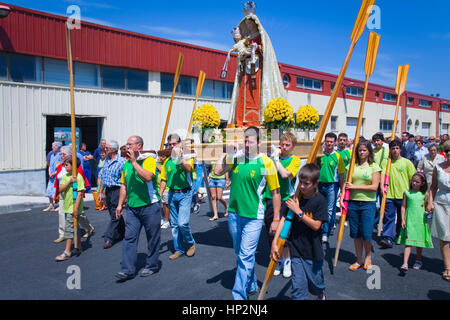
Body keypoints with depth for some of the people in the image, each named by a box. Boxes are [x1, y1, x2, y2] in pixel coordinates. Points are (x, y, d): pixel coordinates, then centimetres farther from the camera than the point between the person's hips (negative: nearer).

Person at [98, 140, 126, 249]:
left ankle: (109, 238, 1)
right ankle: (122, 234, 29)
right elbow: (102, 177, 19)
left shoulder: (121, 161, -12)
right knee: (114, 214, 15)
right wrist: (101, 191, 17)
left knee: (115, 215, -3)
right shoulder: (106, 161, 12)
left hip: (117, 190, -8)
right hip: (108, 190, 8)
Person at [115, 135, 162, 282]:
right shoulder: (126, 164, 11)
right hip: (132, 208, 6)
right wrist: (120, 204, 15)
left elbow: (148, 177, -27)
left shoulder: (149, 160, -9)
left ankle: (152, 266, 23)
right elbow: (124, 185, 18)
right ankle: (127, 270, 9)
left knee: (152, 238, 7)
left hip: (149, 206, -5)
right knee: (129, 238, 2)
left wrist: (134, 161, -22)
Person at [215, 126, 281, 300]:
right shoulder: (236, 157, 3)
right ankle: (251, 286, 38)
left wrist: (276, 219, -5)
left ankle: (239, 295, 4)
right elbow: (217, 171, -7)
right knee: (240, 254, 18)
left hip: (254, 217, -5)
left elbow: (275, 192, -5)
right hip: (234, 214, 5)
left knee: (246, 256, -7)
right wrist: (227, 154, -7)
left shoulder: (266, 162, -9)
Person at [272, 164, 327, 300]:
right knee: (298, 285, 0)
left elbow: (316, 225, -16)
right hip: (296, 249, 2)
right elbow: (284, 219, -4)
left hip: (313, 251, -1)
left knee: (315, 284, 18)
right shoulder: (295, 199, -3)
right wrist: (274, 242, -9)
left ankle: (321, 296, 50)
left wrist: (299, 212, -23)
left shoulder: (320, 200, -11)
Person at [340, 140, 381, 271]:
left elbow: (374, 186, -8)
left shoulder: (374, 166, 1)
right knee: (355, 234, 8)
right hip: (352, 203, 3)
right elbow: (346, 184, 5)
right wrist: (342, 198, -8)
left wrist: (355, 186, -11)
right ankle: (359, 260, 22)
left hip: (368, 203, -3)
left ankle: (368, 258, 23)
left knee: (366, 234, -3)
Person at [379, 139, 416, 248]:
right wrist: (382, 186, -26)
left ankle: (399, 236, 30)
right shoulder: (385, 162, 3)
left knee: (401, 217, 13)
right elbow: (383, 174, -10)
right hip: (389, 194, -1)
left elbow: (413, 178, 6)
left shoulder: (406, 162, 3)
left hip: (403, 195, 1)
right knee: (389, 216, -5)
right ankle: (388, 238, -5)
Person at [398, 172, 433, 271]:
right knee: (408, 242, -6)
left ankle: (418, 261, 31)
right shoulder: (407, 193, 2)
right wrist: (403, 220, 0)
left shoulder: (424, 194, 3)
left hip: (420, 221, 1)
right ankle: (405, 264, -9)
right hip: (409, 220, -1)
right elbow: (403, 206, 4)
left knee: (419, 242, 12)